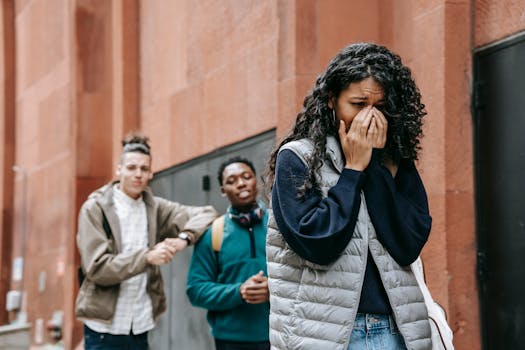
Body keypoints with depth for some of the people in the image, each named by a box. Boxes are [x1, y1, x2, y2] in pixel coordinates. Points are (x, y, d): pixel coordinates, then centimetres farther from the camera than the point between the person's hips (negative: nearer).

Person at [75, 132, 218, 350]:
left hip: (140, 327, 4)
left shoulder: (155, 208, 7)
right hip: (105, 328, -4)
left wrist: (184, 237, -15)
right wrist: (147, 257, -22)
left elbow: (206, 214, 4)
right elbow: (97, 268, -13)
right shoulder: (95, 209, -4)